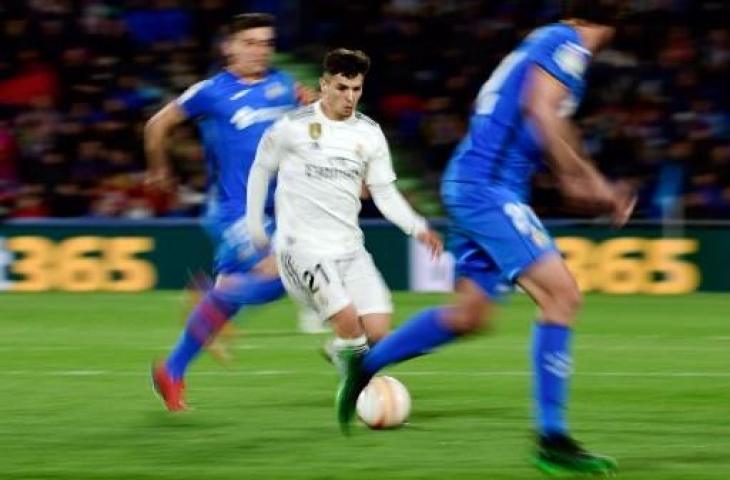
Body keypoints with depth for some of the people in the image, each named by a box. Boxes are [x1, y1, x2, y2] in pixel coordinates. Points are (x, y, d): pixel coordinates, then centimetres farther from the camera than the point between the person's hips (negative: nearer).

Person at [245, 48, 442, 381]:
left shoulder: (370, 134, 5)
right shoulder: (293, 128, -6)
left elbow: (385, 193, 8)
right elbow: (261, 170, 9)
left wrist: (417, 228, -6)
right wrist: (255, 227, 8)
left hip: (349, 247, 5)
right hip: (302, 247, -5)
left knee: (378, 330, -7)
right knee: (349, 321, -23)